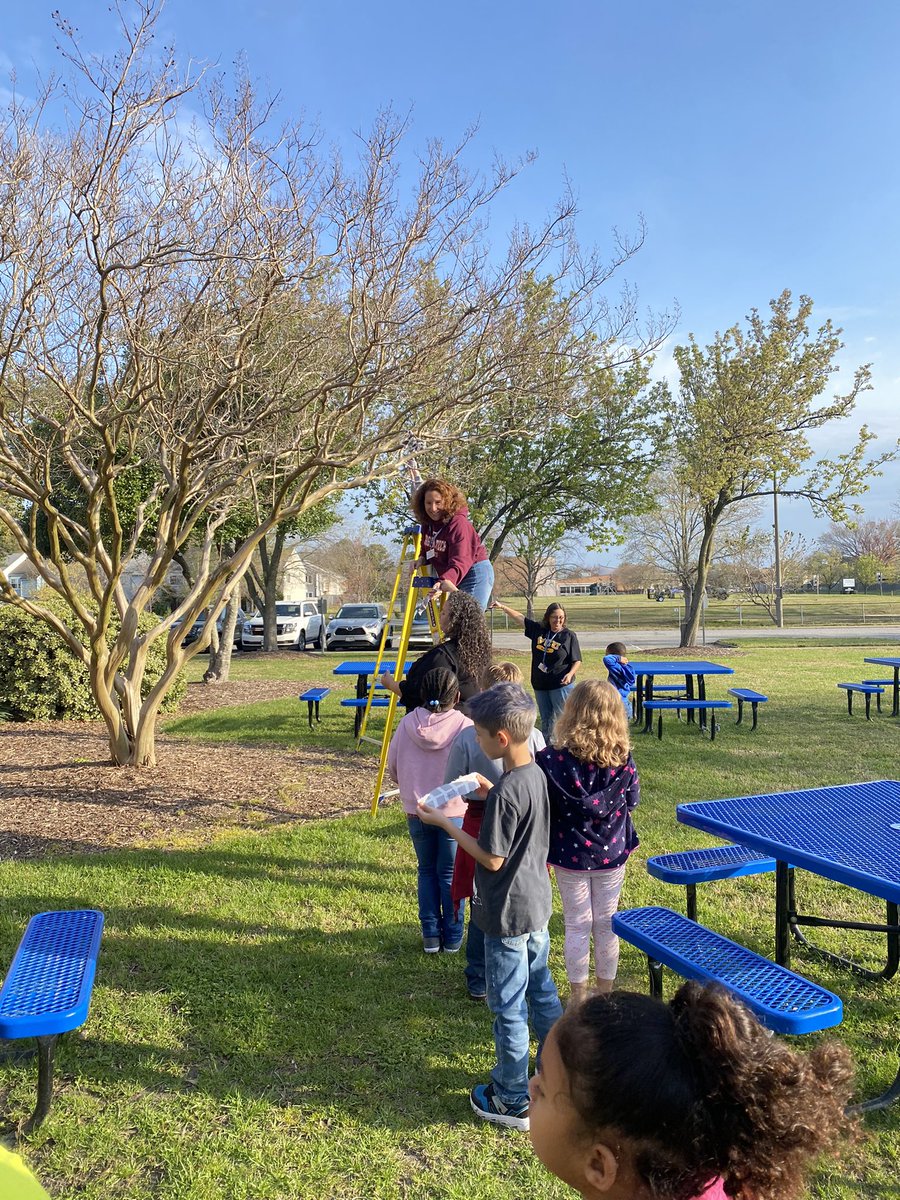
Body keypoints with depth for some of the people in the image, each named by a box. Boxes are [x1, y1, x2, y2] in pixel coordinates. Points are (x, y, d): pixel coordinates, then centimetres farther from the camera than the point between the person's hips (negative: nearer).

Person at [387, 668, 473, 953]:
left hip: (416, 812, 2)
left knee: (427, 871, 18)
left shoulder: (407, 724, -7)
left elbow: (392, 768, 4)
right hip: (455, 812, -2)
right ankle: (452, 937, 20)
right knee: (451, 873, 12)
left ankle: (430, 936, 21)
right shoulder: (465, 726, -15)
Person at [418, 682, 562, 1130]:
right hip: (537, 904, 9)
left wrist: (443, 822, -16)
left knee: (507, 1007, 8)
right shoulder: (536, 775, -2)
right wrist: (492, 795, 8)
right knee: (541, 989, 24)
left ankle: (513, 1101, 24)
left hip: (507, 914, -9)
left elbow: (493, 859, -22)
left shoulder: (505, 793, -28)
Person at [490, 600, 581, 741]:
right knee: (545, 720, 14)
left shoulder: (569, 635, -7)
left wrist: (570, 674, -21)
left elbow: (577, 661, -4)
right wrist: (502, 607, 5)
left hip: (561, 685, -5)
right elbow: (520, 617, 10)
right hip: (540, 684, 5)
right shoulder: (538, 629, 4)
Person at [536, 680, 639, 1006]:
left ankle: (578, 995, 27)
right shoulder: (623, 759, -15)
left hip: (570, 856, -2)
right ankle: (605, 991, 34)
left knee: (577, 925, 13)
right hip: (612, 855, 2)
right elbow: (631, 803, 0)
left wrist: (541, 854, 3)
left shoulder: (550, 759, -21)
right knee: (607, 924, 17)